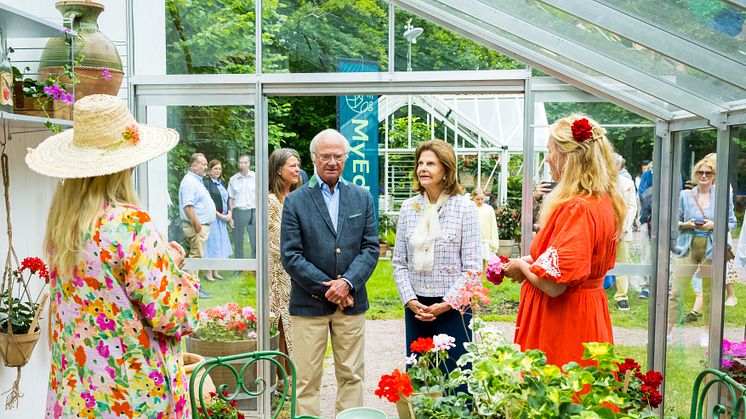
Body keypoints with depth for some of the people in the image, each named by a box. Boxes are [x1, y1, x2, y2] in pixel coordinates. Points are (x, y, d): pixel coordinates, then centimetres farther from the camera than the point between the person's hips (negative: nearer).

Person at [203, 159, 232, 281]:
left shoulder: (221, 183, 14)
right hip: (212, 218, -8)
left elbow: (226, 199, 16)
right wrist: (220, 215, -15)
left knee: (219, 244, 11)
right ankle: (209, 273, 5)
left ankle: (215, 272, 19)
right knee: (212, 243, -3)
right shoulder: (207, 183, -11)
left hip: (222, 219, 8)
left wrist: (229, 214, 1)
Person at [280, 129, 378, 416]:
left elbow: (371, 247, 2)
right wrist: (327, 288, -12)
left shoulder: (362, 197, 7)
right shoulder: (295, 201, -1)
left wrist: (347, 283, -12)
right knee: (306, 379, 4)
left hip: (351, 301, 3)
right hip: (309, 303, -2)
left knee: (352, 376, 11)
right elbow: (290, 256, -6)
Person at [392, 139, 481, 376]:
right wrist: (410, 300, -5)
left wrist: (446, 304, -12)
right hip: (415, 307, 4)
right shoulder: (408, 208, 6)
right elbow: (399, 262, 7)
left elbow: (472, 267, -7)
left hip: (453, 307, -3)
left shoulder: (464, 207, -4)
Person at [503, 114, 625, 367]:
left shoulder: (576, 208, -23)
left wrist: (522, 266, -6)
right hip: (590, 314, 9)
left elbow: (553, 284, -25)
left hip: (563, 319, -9)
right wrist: (533, 261, 10)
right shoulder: (606, 202, 7)